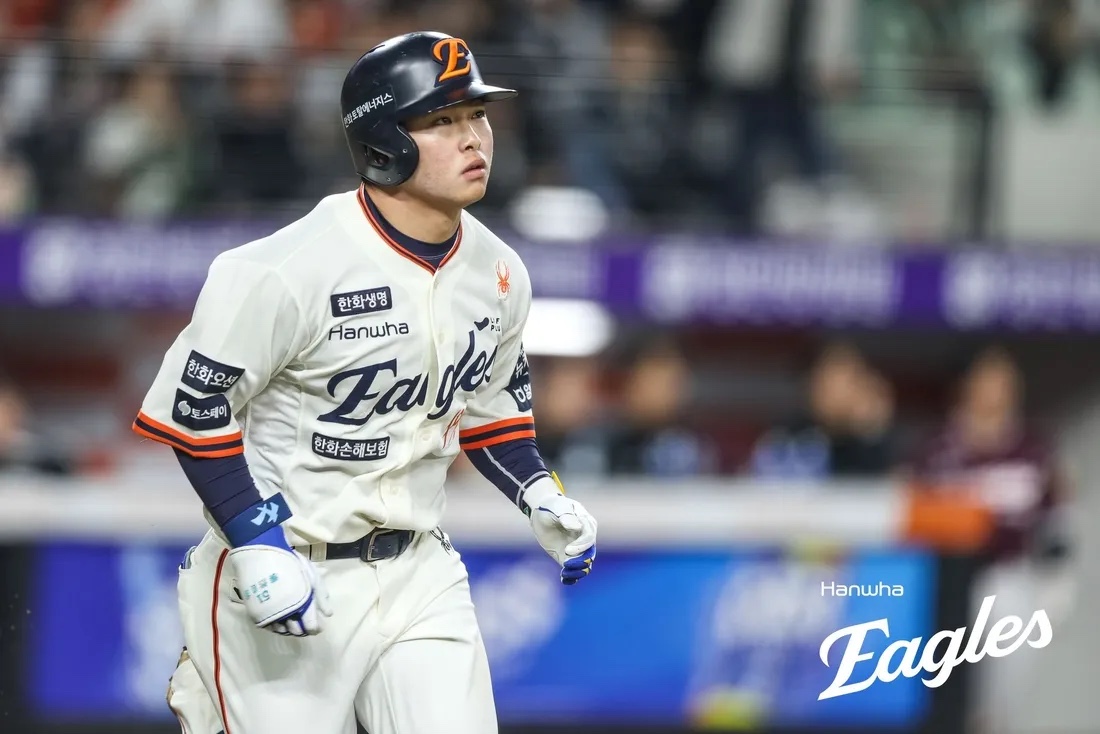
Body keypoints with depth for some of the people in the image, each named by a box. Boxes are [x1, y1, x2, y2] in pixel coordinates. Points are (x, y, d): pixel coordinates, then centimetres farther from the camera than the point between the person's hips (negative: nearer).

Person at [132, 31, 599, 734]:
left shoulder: (499, 273, 2)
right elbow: (189, 405, -15)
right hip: (287, 571, -5)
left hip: (421, 571, 5)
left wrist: (539, 493, 5)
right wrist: (256, 544, -20)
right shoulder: (287, 271, -19)